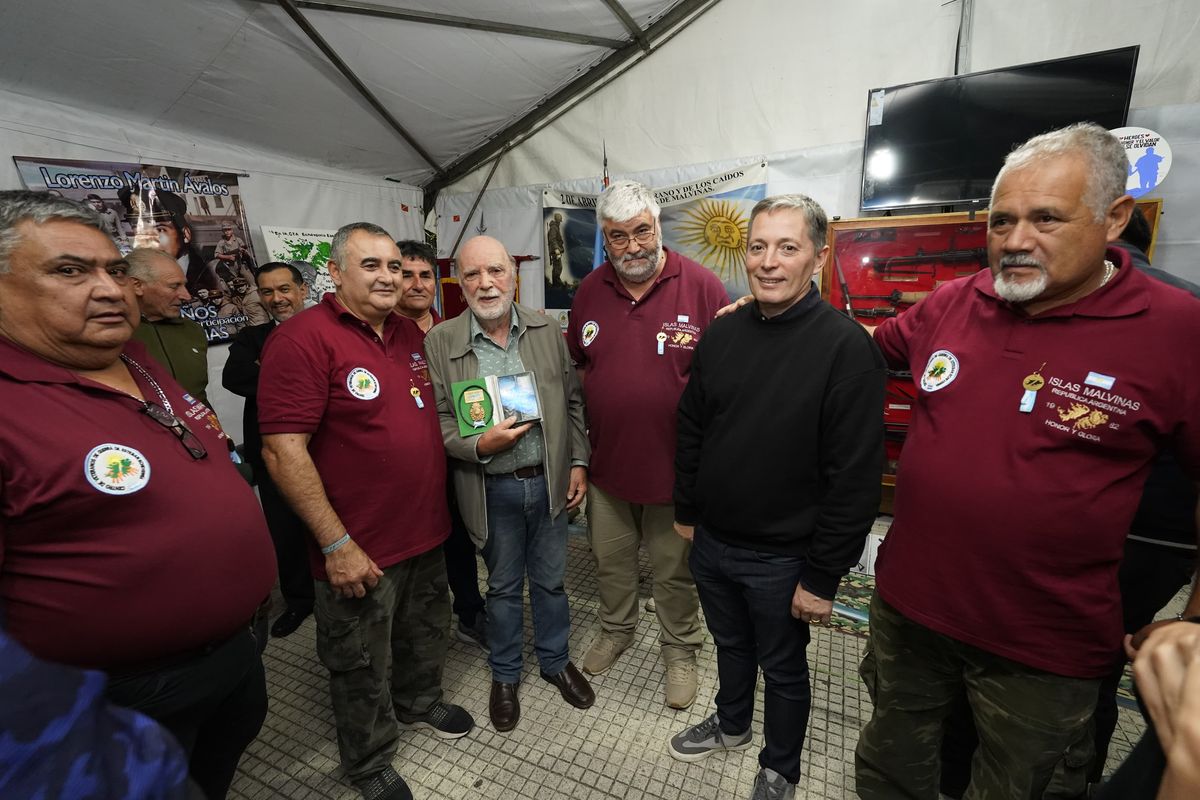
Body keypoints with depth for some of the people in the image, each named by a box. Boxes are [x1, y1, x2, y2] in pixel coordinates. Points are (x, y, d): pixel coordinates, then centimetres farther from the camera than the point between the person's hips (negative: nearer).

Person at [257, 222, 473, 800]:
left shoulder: (410, 334, 6)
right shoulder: (303, 338, -17)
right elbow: (282, 450, -21)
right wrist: (336, 544, -19)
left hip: (427, 533, 7)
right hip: (359, 549, -6)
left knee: (426, 634, 27)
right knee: (362, 669, 17)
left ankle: (420, 703, 55)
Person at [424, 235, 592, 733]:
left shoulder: (547, 331, 0)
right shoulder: (440, 342, -7)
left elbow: (572, 401, 4)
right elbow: (435, 419, -5)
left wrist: (578, 462, 1)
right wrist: (480, 445, -21)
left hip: (549, 481, 2)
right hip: (493, 490, -2)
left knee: (550, 579, 19)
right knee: (504, 586, 18)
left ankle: (555, 660, 45)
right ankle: (504, 674, 43)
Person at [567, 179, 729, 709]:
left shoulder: (702, 287, -13)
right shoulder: (590, 291, 1)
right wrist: (586, 426, 8)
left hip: (676, 466, -3)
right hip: (607, 461, 4)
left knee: (675, 571, 17)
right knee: (610, 559, 23)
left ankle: (680, 650, 43)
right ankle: (616, 629, 50)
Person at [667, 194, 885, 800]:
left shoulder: (847, 348, -18)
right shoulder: (722, 333, -1)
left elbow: (855, 476, -18)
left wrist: (823, 577, -14)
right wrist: (686, 512, 10)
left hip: (783, 558, -4)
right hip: (711, 541, 5)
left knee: (783, 669, 20)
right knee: (730, 644, 27)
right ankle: (731, 724, 55)